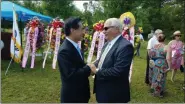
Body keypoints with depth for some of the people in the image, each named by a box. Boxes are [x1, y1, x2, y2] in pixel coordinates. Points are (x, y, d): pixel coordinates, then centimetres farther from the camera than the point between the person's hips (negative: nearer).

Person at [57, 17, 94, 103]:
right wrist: (89, 68, -20)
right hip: (72, 96, -8)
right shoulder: (65, 50, -25)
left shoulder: (75, 46, 4)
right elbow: (71, 75, -29)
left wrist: (88, 67, -5)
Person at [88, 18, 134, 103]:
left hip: (114, 94, -8)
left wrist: (97, 71, -21)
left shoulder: (125, 46, -23)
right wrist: (94, 65, -6)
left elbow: (118, 71, -29)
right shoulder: (108, 43, 7)